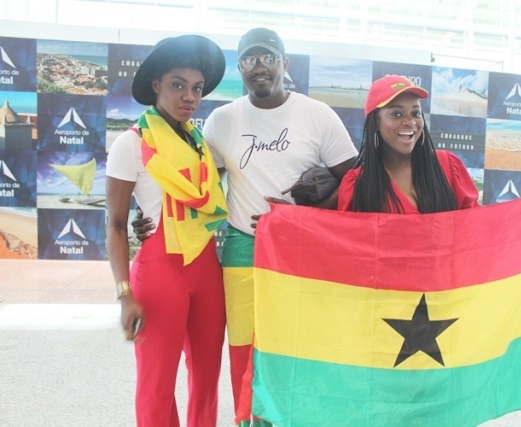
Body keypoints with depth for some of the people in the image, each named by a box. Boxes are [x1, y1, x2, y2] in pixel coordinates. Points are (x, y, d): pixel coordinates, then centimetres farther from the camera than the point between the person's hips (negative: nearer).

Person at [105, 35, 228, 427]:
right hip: (159, 267, -5)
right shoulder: (132, 143, -7)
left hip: (207, 265, 6)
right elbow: (116, 225, -8)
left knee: (207, 376, 13)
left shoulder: (201, 140, 9)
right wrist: (125, 294, -13)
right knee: (158, 384, 4)